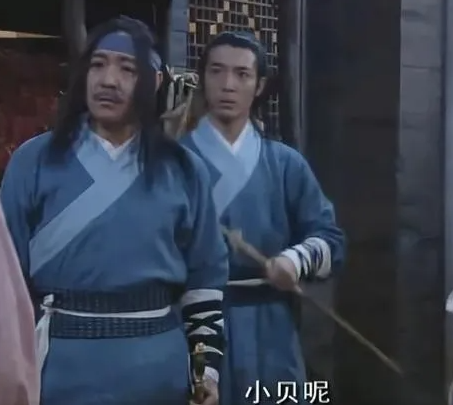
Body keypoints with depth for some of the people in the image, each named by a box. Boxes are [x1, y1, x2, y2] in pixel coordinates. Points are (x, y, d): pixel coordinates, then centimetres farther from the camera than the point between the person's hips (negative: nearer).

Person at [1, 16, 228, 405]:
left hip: (158, 366, 1)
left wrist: (207, 367, 4)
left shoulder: (183, 170, 3)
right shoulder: (35, 161, -1)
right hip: (63, 365, -1)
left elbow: (206, 276, 7)